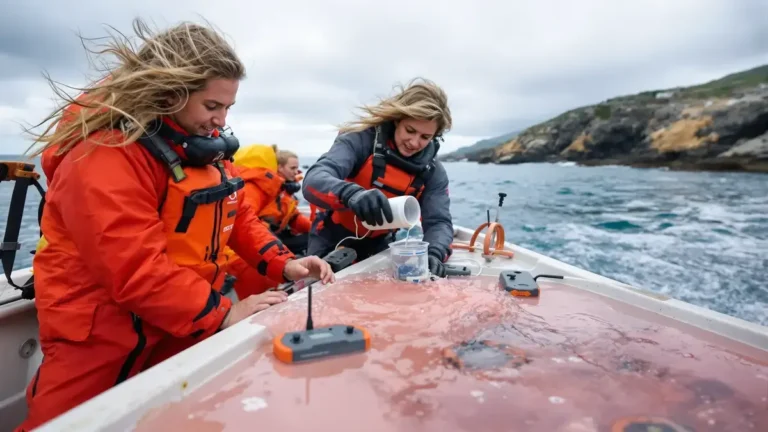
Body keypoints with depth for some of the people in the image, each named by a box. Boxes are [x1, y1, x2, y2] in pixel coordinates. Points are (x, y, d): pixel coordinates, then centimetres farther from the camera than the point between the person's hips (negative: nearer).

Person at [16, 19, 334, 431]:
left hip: (186, 332, 7)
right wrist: (222, 314, -28)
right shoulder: (104, 155, -24)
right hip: (101, 348, -7)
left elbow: (238, 215, 6)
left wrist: (283, 264, -8)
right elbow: (136, 271, -31)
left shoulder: (204, 144, 3)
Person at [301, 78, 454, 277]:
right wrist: (352, 194, -57)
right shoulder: (361, 139, -22)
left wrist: (434, 254, -39)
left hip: (378, 248, 3)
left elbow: (439, 221, -16)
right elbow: (313, 181, -35)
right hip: (332, 244, -2)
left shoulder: (432, 170, -10)